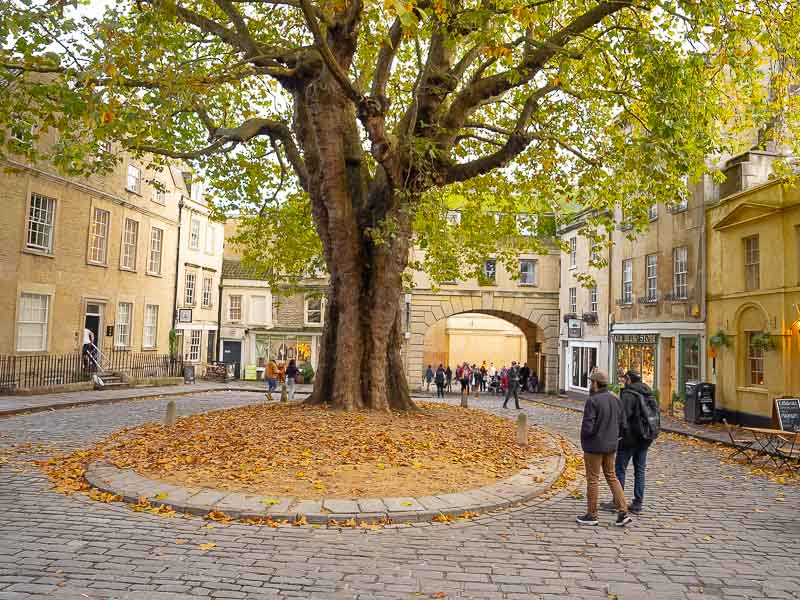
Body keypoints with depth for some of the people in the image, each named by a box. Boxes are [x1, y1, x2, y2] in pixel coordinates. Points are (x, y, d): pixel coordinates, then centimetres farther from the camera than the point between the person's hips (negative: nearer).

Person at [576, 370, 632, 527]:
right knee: (611, 476, 17)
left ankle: (591, 515, 14)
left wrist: (584, 440, -3)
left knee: (593, 479, 4)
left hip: (594, 446, -7)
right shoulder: (615, 400, 3)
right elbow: (622, 424, 7)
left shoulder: (592, 401, -20)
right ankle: (623, 512, 12)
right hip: (610, 446, 7)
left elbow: (587, 427, -22)